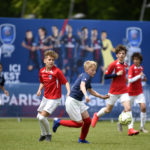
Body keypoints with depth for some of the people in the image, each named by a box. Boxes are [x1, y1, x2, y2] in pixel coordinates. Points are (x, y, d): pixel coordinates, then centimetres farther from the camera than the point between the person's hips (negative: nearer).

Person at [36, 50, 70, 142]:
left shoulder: (57, 71, -17)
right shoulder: (42, 71, 2)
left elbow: (65, 82, -15)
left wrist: (69, 91, -31)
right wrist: (40, 90, 1)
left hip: (54, 98, -7)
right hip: (46, 97, 7)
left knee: (42, 117, -16)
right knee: (39, 116, 15)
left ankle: (48, 134, 7)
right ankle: (43, 134, 38)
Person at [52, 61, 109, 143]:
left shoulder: (85, 76, 14)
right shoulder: (86, 76, -16)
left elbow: (91, 91, 28)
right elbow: (82, 85, -38)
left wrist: (102, 97, 24)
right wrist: (86, 95, -55)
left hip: (78, 102, 10)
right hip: (72, 101, -10)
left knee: (87, 121, 7)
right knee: (79, 123, -4)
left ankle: (82, 139, 24)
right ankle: (58, 122, 8)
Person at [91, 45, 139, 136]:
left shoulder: (125, 65, 7)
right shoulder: (113, 65, -11)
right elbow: (106, 76, -11)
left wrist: (124, 79, 10)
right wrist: (116, 74, -20)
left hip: (123, 90, 4)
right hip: (114, 91, -4)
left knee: (128, 108, -14)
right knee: (108, 110, 10)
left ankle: (130, 129, -17)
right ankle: (97, 115, 41)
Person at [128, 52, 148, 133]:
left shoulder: (141, 68, 5)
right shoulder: (131, 68, -14)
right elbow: (130, 80, -24)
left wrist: (143, 78, 2)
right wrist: (139, 76, -26)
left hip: (139, 91, 4)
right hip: (131, 92, -4)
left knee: (143, 107, -11)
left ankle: (142, 127, -1)